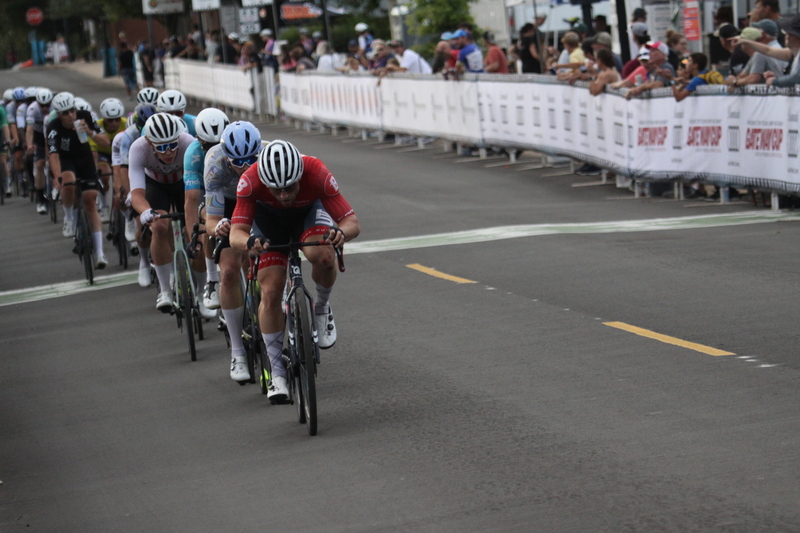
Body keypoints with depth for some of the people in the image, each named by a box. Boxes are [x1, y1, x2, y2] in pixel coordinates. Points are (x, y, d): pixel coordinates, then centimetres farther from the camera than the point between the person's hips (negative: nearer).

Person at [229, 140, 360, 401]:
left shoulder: (316, 173, -38)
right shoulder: (251, 181, -37)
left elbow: (353, 223, -35)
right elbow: (236, 233, -39)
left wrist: (341, 232, -59)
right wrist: (249, 242, -63)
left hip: (308, 213, -1)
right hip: (269, 222, 1)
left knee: (322, 256, -33)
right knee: (271, 293, -11)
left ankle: (322, 309, -2)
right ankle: (277, 373, 2)